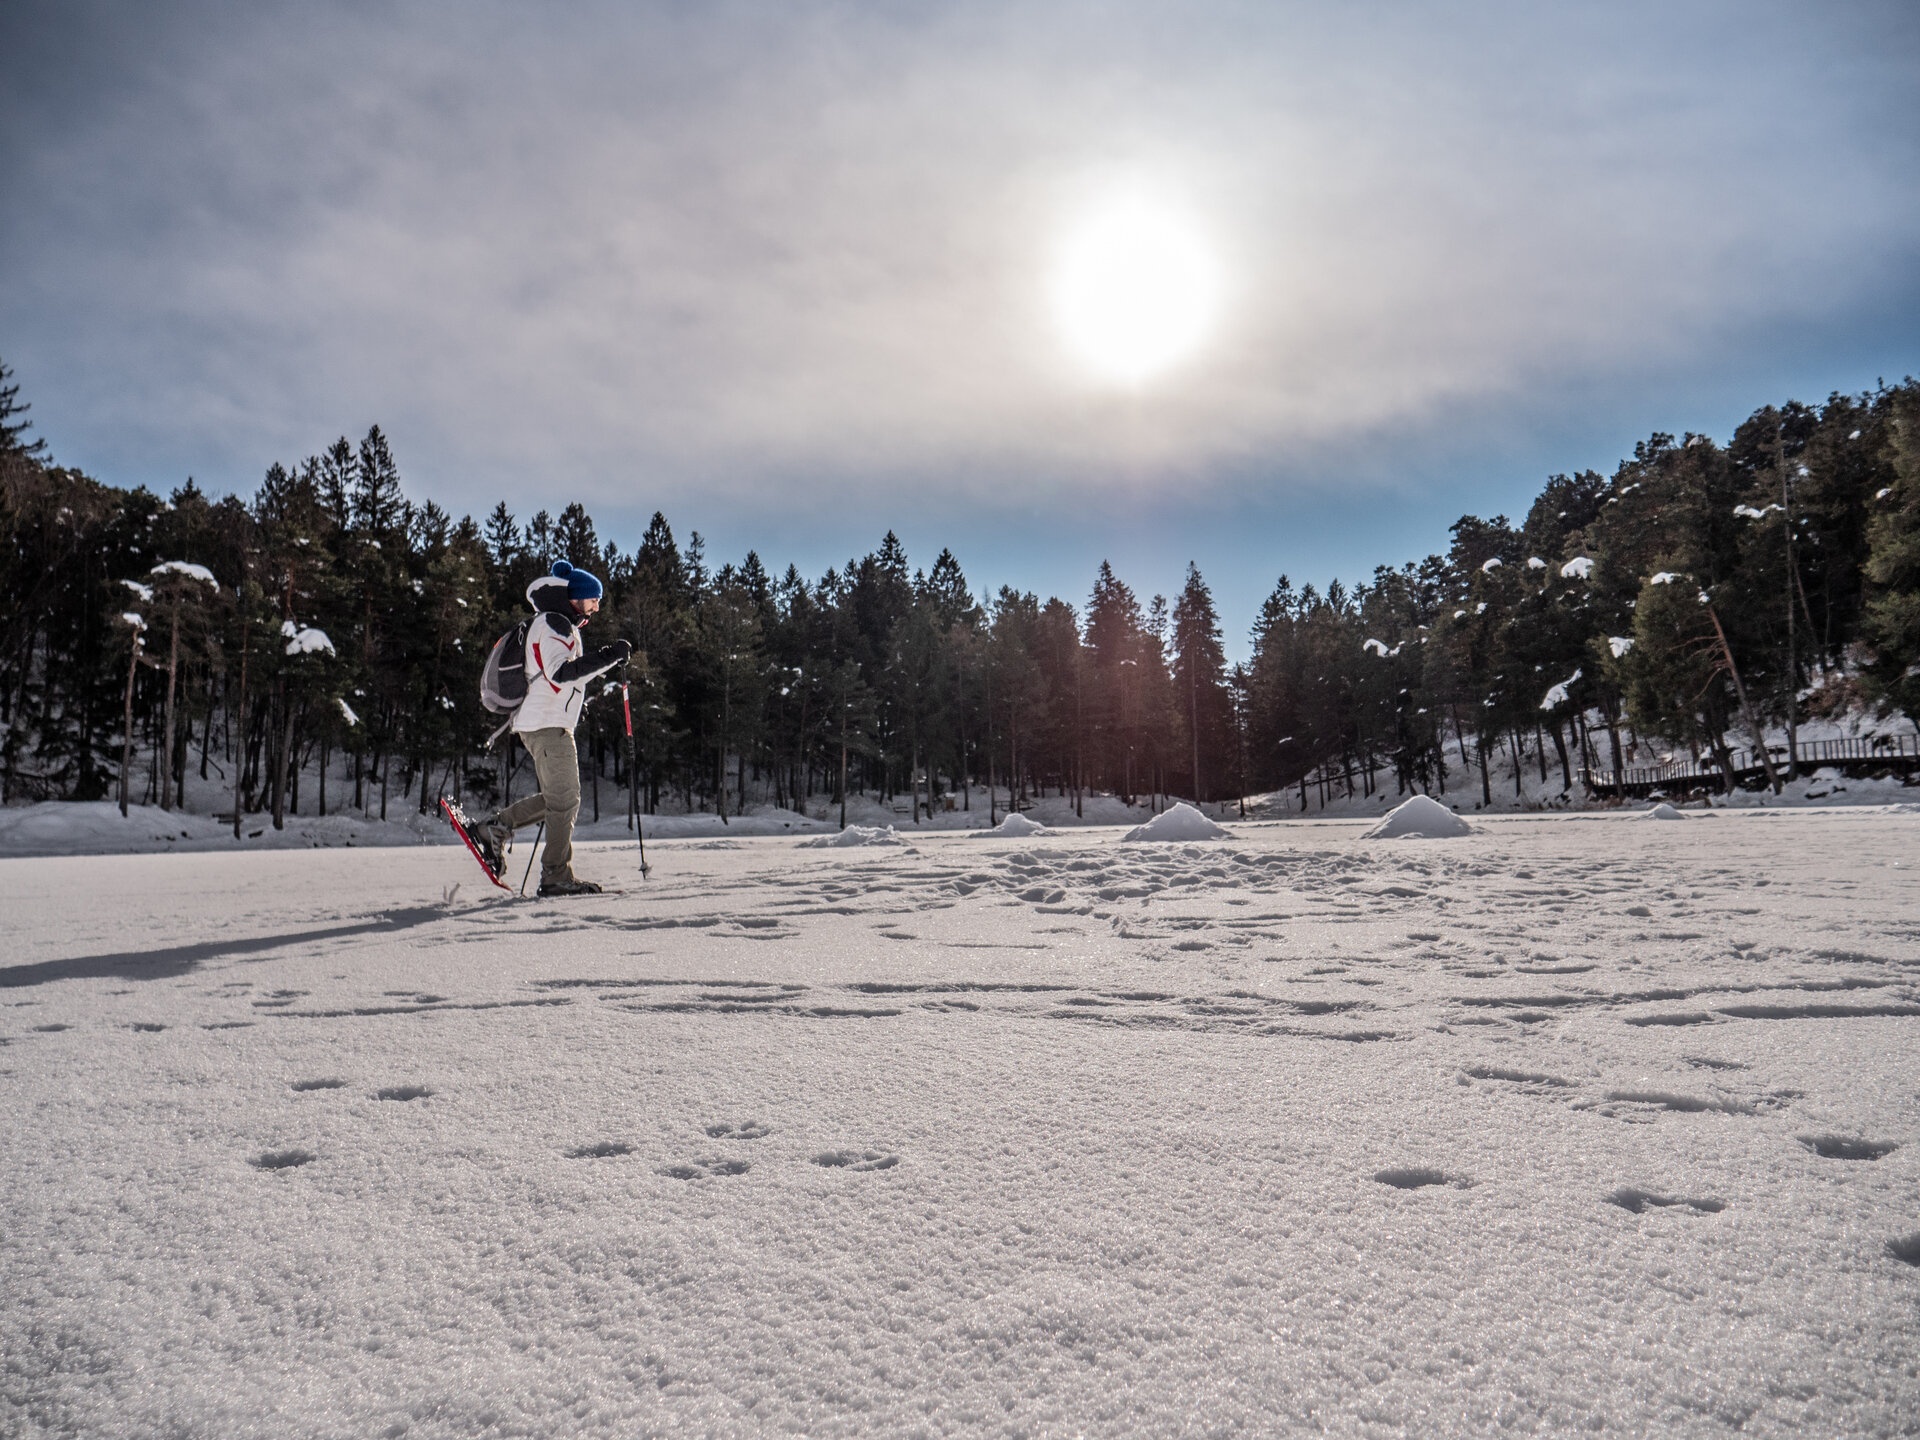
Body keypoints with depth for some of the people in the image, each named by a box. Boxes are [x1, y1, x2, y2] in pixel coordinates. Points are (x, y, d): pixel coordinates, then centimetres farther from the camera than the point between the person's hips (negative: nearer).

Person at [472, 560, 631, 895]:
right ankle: (556, 877, 0)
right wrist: (607, 656, -26)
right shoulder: (552, 624, -11)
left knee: (557, 798, 15)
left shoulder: (562, 626, 22)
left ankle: (496, 828, 17)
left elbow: (576, 674, 28)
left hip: (551, 723, 10)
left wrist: (612, 660, 18)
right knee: (565, 801, -6)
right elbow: (560, 672, -25)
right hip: (547, 724, -10)